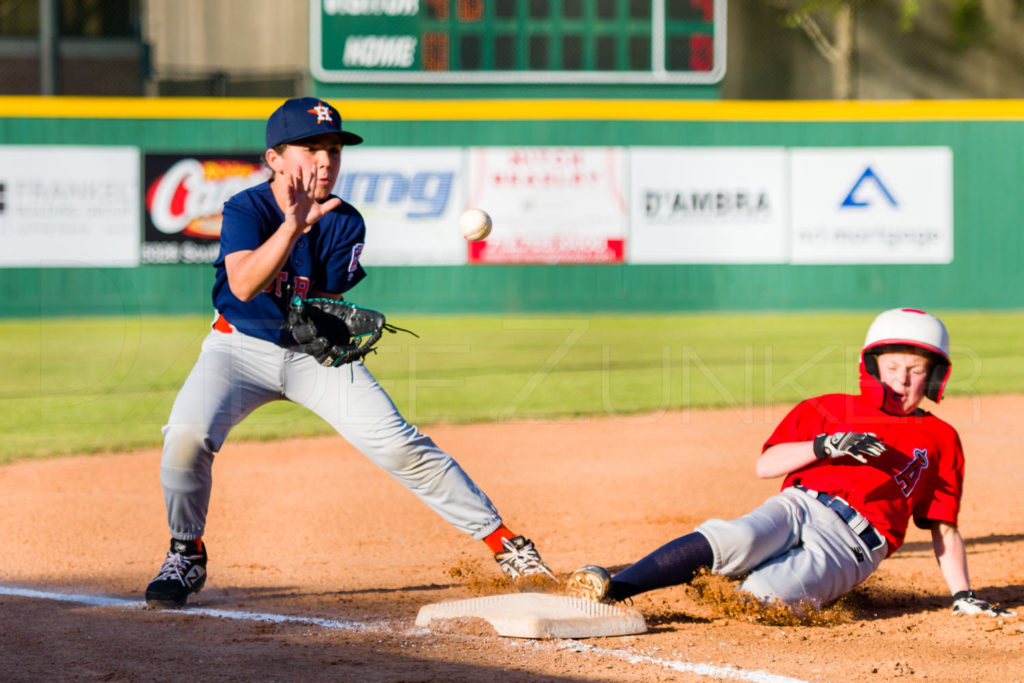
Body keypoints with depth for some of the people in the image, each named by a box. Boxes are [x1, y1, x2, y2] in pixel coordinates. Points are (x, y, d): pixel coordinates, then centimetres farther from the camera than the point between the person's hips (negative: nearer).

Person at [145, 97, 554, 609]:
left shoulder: (345, 224, -11)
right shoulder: (246, 210, -18)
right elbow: (243, 285, -36)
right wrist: (293, 225, -46)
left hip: (315, 354, 2)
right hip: (241, 348, -2)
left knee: (400, 445, -11)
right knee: (187, 435, -27)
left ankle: (499, 538, 1)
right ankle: (187, 555, -2)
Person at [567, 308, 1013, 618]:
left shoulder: (939, 439, 24)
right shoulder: (831, 410, 24)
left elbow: (943, 527, 22)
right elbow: (765, 466, 12)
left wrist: (962, 595, 12)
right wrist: (827, 445, -3)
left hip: (853, 544, 1)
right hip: (799, 506, -1)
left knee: (765, 593, -33)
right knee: (732, 540, -35)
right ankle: (608, 591, -46)